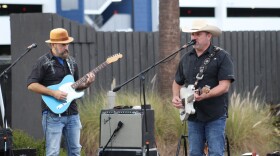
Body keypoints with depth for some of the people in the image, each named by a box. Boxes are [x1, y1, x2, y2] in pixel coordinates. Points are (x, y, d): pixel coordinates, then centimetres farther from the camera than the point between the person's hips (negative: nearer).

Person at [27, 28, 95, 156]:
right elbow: (31, 85, -13)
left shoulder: (71, 62, 14)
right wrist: (53, 93, -19)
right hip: (53, 114, -6)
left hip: (72, 114, 6)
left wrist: (86, 84, 1)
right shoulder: (43, 62, -7)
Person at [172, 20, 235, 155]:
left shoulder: (222, 57, -6)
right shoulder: (186, 58, 13)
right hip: (193, 115, 6)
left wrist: (203, 95, -29)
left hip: (215, 115, -6)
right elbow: (177, 82, 25)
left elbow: (224, 86, -15)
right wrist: (176, 97, 5)